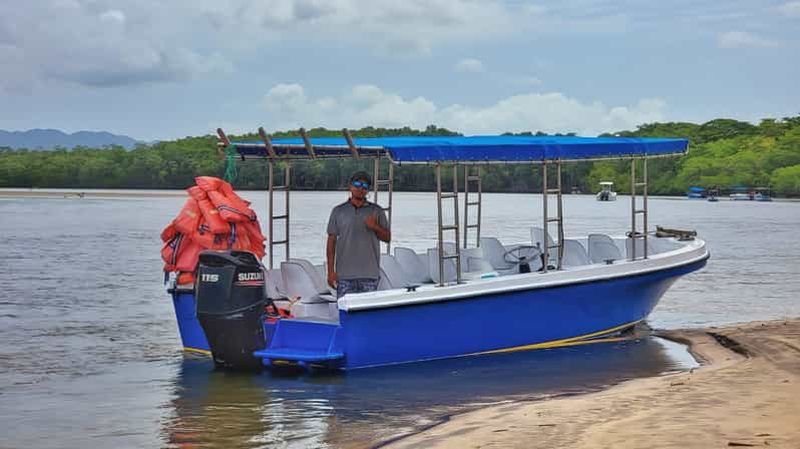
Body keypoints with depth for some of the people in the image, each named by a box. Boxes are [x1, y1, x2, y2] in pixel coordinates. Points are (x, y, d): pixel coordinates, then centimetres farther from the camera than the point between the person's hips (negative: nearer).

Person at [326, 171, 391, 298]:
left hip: (369, 273, 0)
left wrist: (375, 227, -11)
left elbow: (387, 237, 10)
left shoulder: (377, 211, 9)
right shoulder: (338, 211, 8)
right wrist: (331, 271, -1)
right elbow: (331, 241, 6)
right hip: (345, 274, 0)